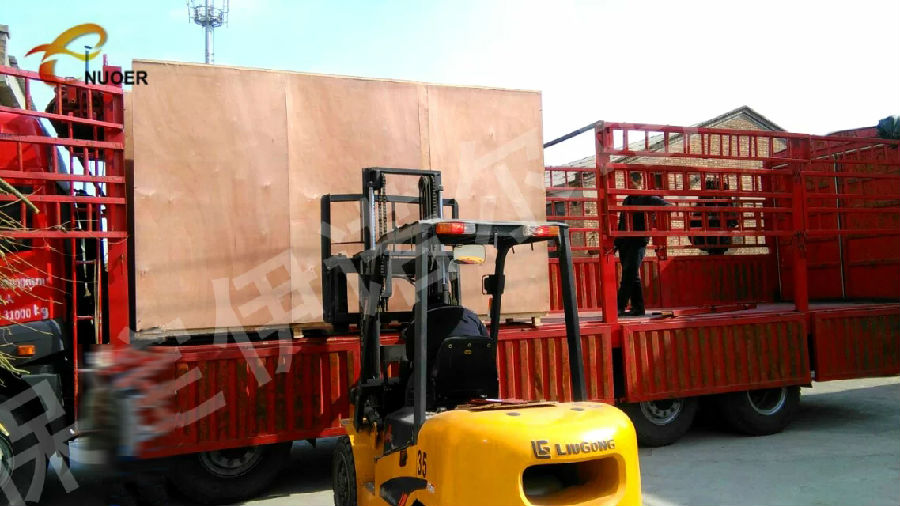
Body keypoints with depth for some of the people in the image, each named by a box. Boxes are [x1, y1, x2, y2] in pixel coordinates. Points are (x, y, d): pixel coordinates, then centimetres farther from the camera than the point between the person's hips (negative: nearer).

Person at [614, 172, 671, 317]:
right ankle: (637, 307, 12)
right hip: (624, 242, 7)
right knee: (631, 276, 7)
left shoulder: (647, 198, 0)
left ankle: (620, 307, -15)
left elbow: (667, 205, -5)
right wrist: (617, 242, 16)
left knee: (629, 274, -12)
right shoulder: (627, 200, 20)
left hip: (638, 241, -7)